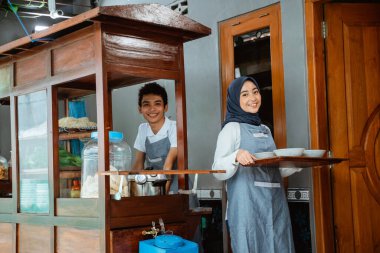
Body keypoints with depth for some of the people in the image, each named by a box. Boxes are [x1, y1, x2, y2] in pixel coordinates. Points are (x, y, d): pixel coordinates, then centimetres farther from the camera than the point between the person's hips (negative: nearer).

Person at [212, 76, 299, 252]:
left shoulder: (265, 130, 17)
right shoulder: (232, 127, -2)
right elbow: (217, 171, -10)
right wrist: (236, 157, -29)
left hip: (275, 205, 6)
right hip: (248, 206, -6)